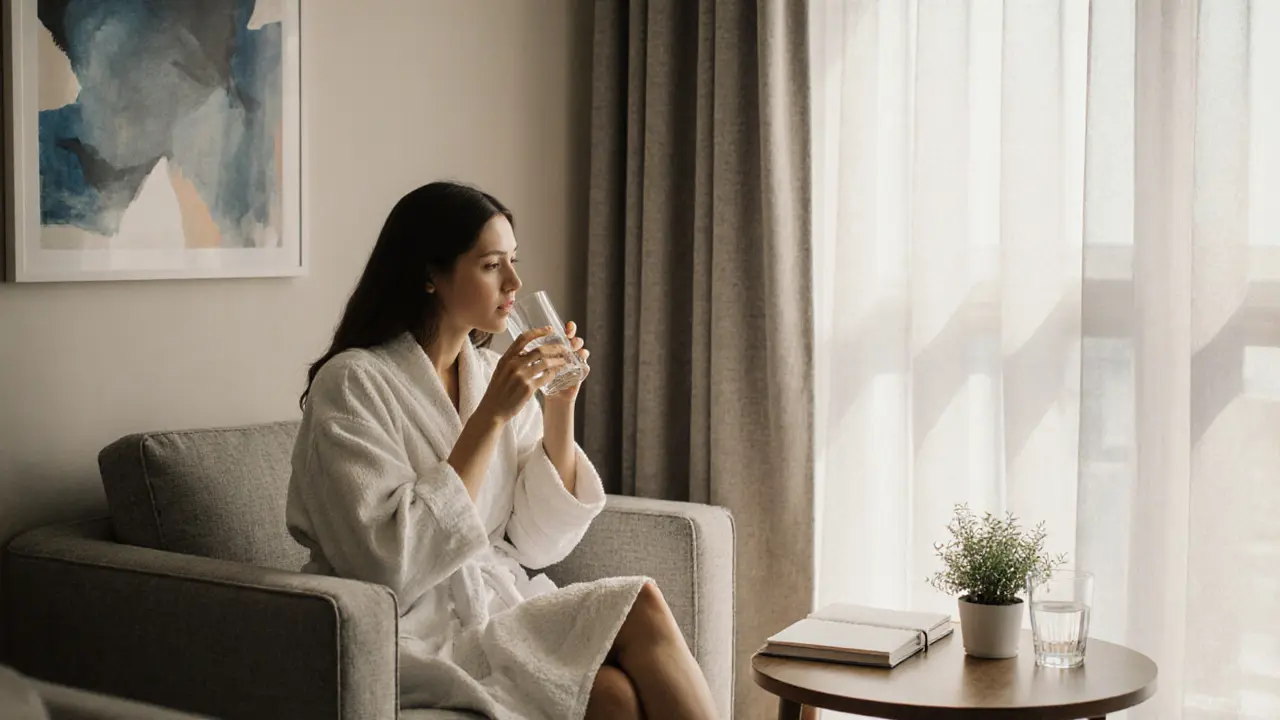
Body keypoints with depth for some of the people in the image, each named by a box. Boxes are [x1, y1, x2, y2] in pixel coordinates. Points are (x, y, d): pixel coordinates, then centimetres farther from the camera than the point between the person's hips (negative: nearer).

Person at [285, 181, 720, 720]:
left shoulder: (493, 372, 8)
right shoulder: (353, 382, -11)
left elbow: (538, 543, 6)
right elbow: (394, 565, -21)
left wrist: (561, 406, -5)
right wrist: (490, 417, -21)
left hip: (500, 605, 6)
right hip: (413, 631, -6)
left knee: (642, 605, -22)